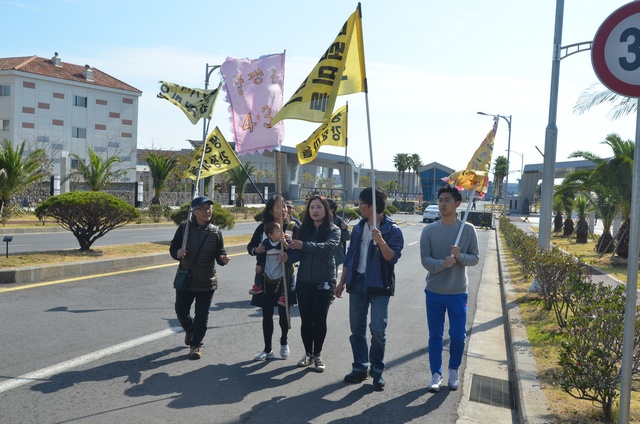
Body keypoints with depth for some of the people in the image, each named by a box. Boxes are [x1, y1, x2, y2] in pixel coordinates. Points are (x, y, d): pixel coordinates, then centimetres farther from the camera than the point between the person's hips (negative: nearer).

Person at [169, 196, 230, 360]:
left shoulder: (215, 231, -3)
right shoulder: (184, 227, -6)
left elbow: (220, 254, 0)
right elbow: (173, 249, -1)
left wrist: (223, 259, -23)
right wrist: (178, 253, -23)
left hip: (207, 281, 0)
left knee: (202, 315, 4)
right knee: (181, 310, 9)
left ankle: (196, 344, 23)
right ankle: (190, 329, 43)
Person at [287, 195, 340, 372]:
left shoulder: (333, 230, -2)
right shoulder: (303, 229, 7)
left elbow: (328, 247, -22)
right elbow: (296, 254, 2)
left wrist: (304, 245, -25)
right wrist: (288, 248, -19)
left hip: (324, 282, -3)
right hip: (304, 282, 3)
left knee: (320, 320, 4)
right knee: (306, 320, 8)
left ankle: (318, 355, 21)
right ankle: (308, 354, 25)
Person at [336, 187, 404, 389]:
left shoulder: (392, 230, -8)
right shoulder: (359, 227, 9)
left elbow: (392, 258, -15)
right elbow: (349, 255, 13)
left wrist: (380, 241, -31)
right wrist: (342, 281, 12)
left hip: (379, 285, -5)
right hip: (357, 282, 5)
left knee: (378, 330, -4)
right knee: (356, 328, 9)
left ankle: (377, 370, 13)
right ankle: (359, 368, 21)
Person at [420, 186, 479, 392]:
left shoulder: (468, 229, -3)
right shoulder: (429, 231, -3)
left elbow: (474, 258, -1)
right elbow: (425, 260, -7)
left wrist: (460, 256, -22)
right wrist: (442, 263, -27)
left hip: (458, 293, 0)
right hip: (434, 292, 0)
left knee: (458, 336, 8)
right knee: (435, 336, 8)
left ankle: (453, 371, 31)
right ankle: (436, 374, 22)